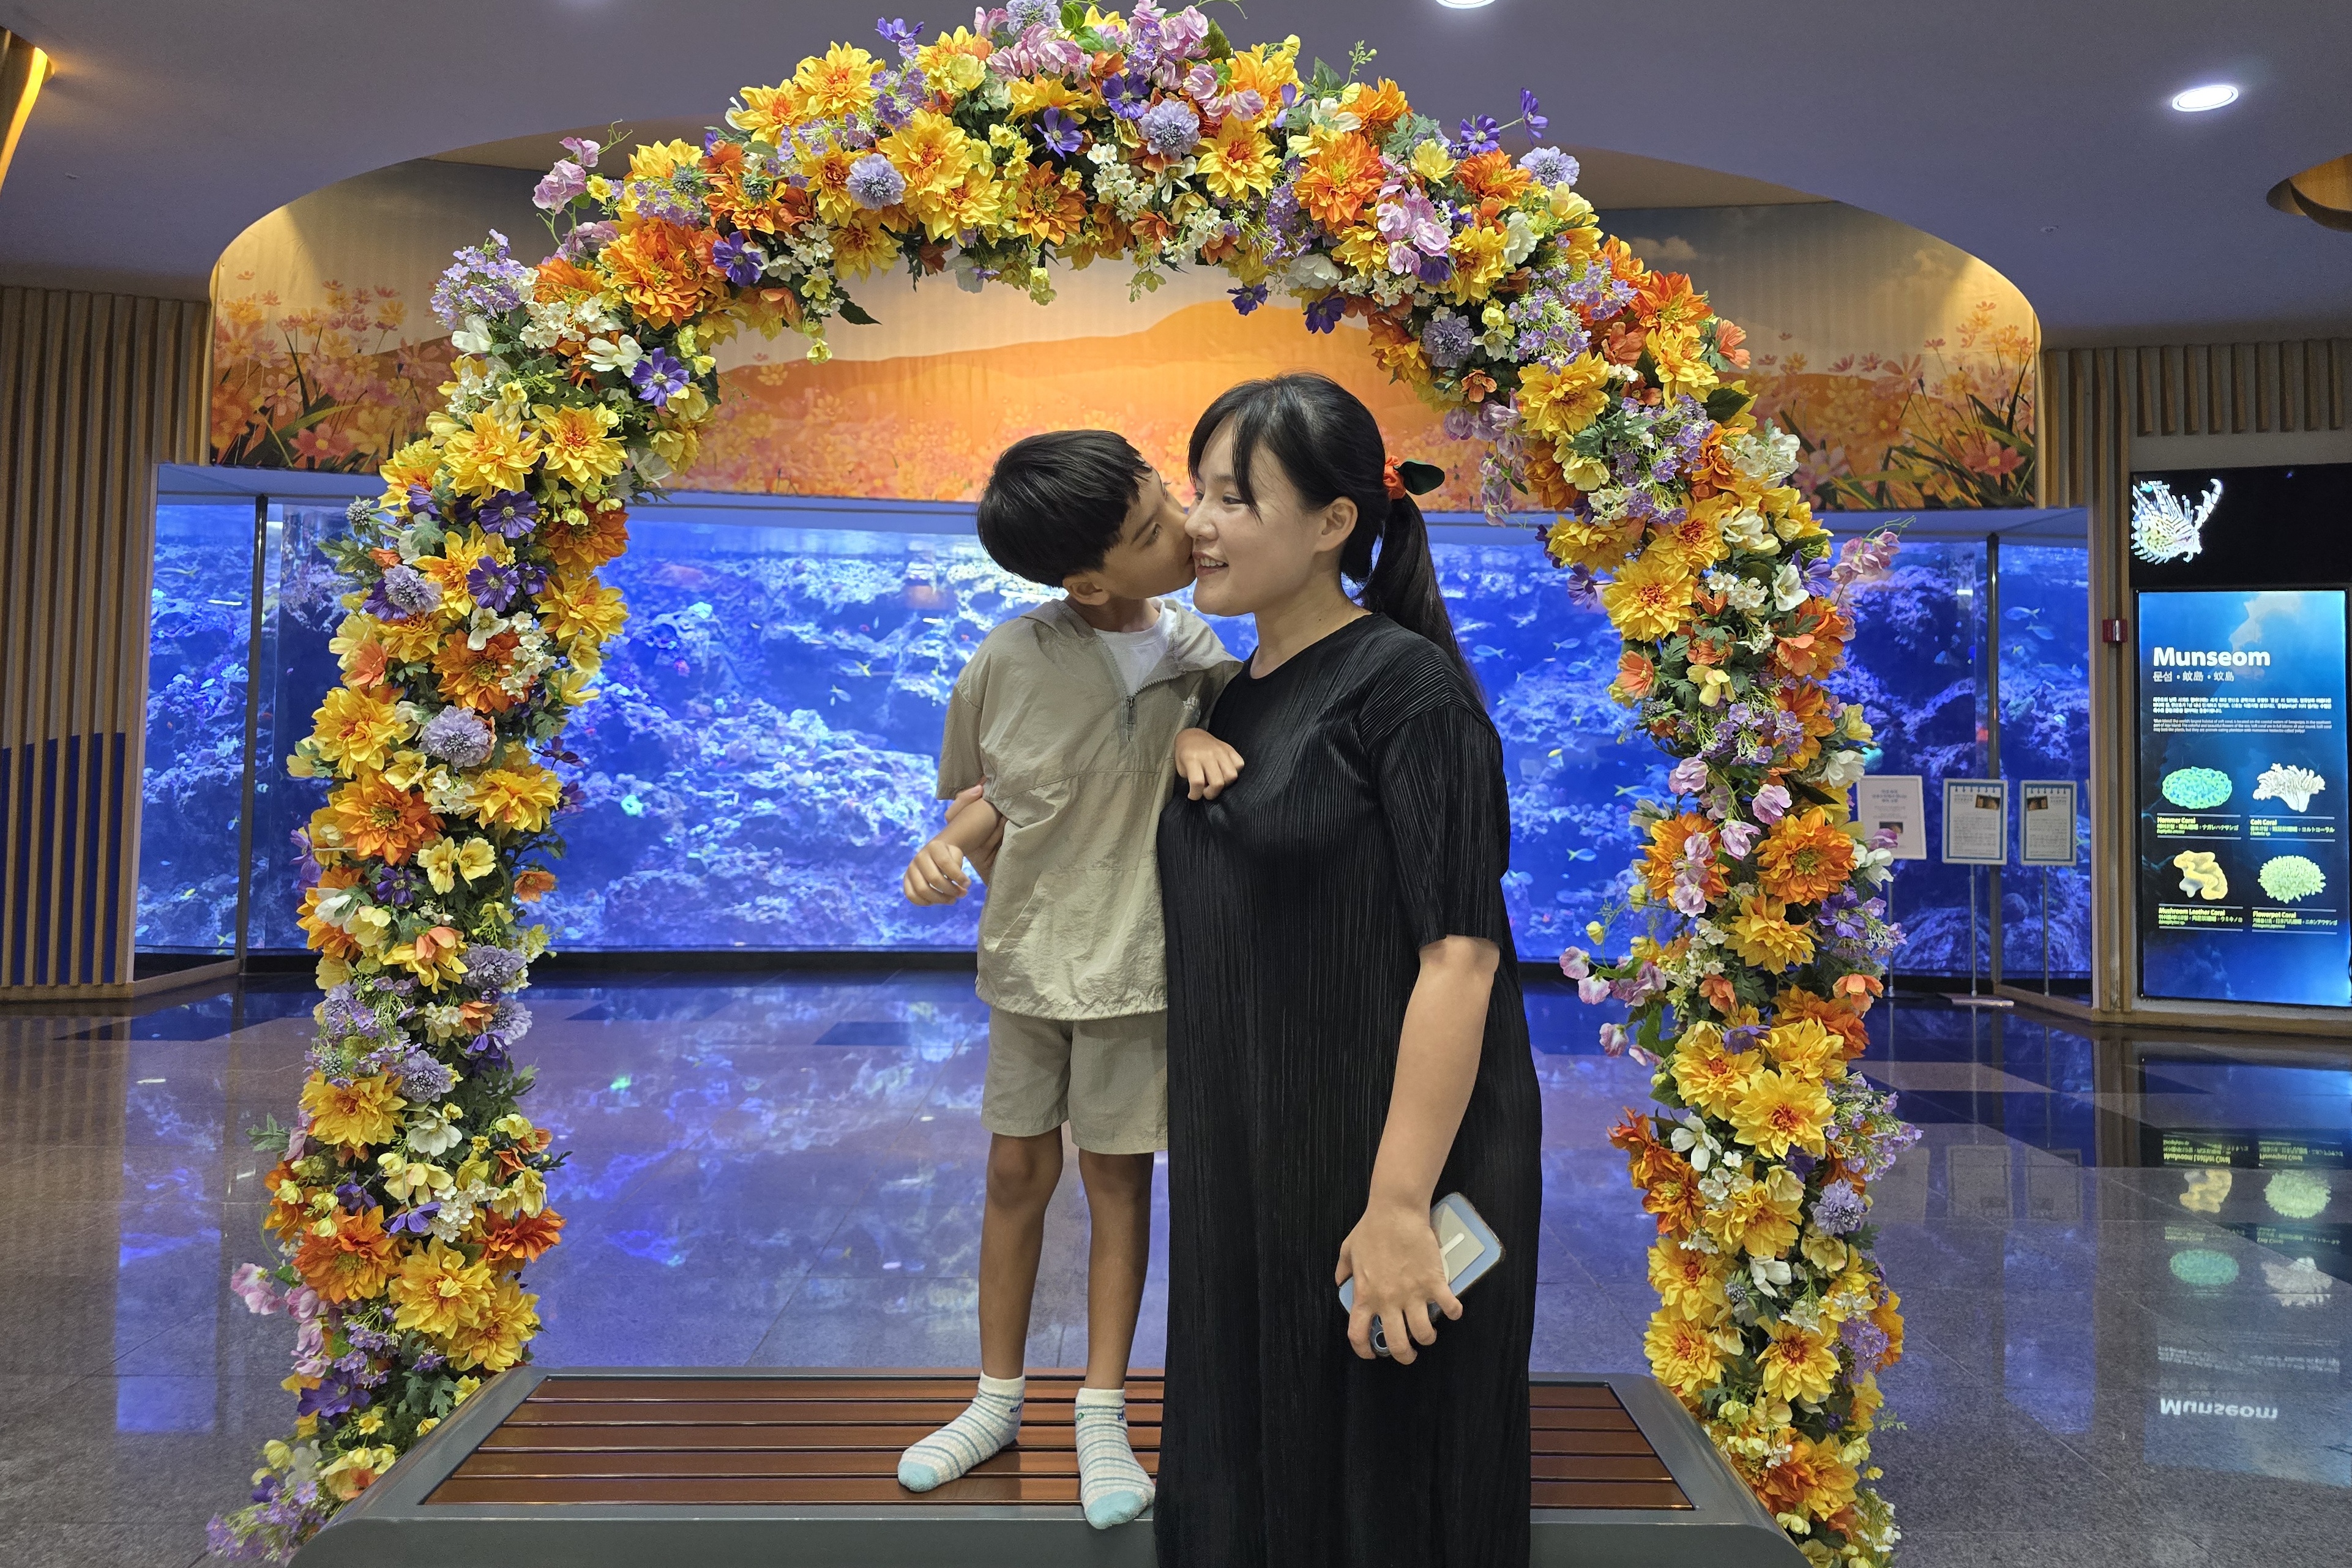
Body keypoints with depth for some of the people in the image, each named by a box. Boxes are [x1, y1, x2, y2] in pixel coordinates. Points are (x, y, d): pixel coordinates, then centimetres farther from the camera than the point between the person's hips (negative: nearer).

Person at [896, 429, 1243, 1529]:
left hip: (1137, 962, 0)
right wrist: (949, 846, -22)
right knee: (1016, 1171, 13)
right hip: (1028, 955, 0)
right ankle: (998, 1400, 33)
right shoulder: (1007, 663, -15)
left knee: (1117, 1177, 10)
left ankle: (1103, 1416, 27)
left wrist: (1197, 733, -21)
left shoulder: (1189, 643, -11)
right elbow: (993, 799, 0)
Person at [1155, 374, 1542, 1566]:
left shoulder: (1408, 685, -14)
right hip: (1248, 1164, 8)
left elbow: (1460, 953, -21)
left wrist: (1400, 1203, -24)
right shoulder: (1232, 698, 9)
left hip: (1388, 1154, -7)